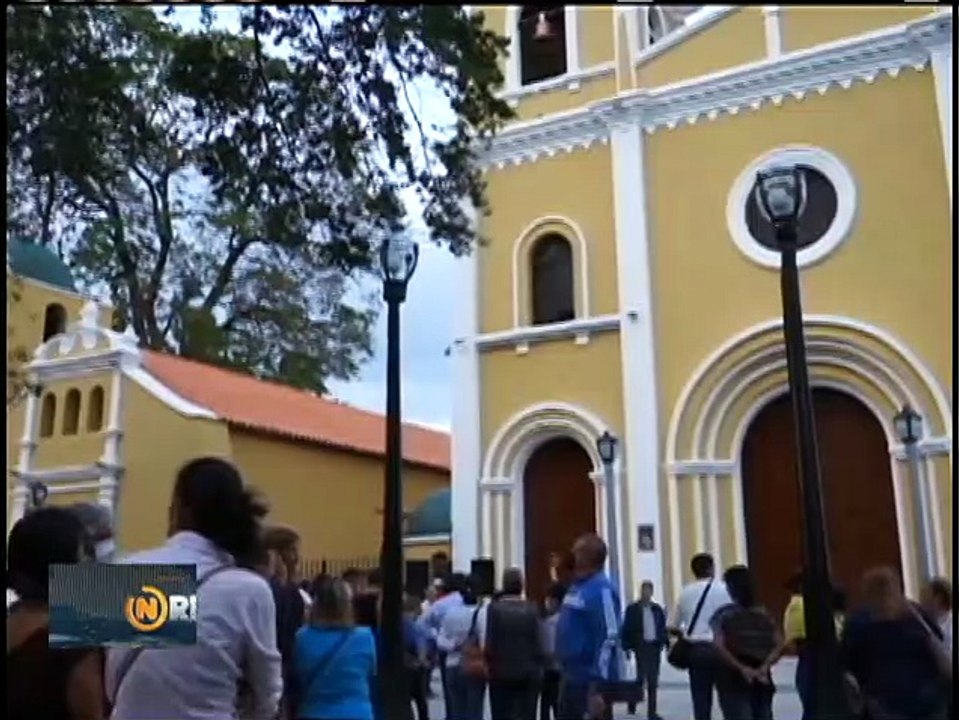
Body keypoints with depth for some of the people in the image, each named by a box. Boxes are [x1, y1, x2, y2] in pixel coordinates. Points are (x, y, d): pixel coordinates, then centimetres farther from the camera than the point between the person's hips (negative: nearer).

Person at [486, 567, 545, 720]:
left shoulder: (494, 608, -8)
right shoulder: (532, 609, -3)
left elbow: (490, 642, -9)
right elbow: (538, 642, -5)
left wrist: (489, 664, 5)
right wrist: (540, 665, 6)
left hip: (502, 672, -1)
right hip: (529, 673, 1)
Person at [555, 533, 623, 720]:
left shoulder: (601, 590, -17)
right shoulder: (577, 586, 13)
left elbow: (608, 639, -23)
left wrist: (598, 688, -25)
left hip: (591, 681, -10)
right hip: (571, 677, 10)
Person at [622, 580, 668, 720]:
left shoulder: (657, 609, 10)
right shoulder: (632, 609, -1)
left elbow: (663, 628, 11)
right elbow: (627, 629, -3)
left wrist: (666, 642, 0)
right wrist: (627, 647, -8)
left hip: (655, 646, 3)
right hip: (641, 646, -3)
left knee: (653, 680, 5)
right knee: (642, 676, -10)